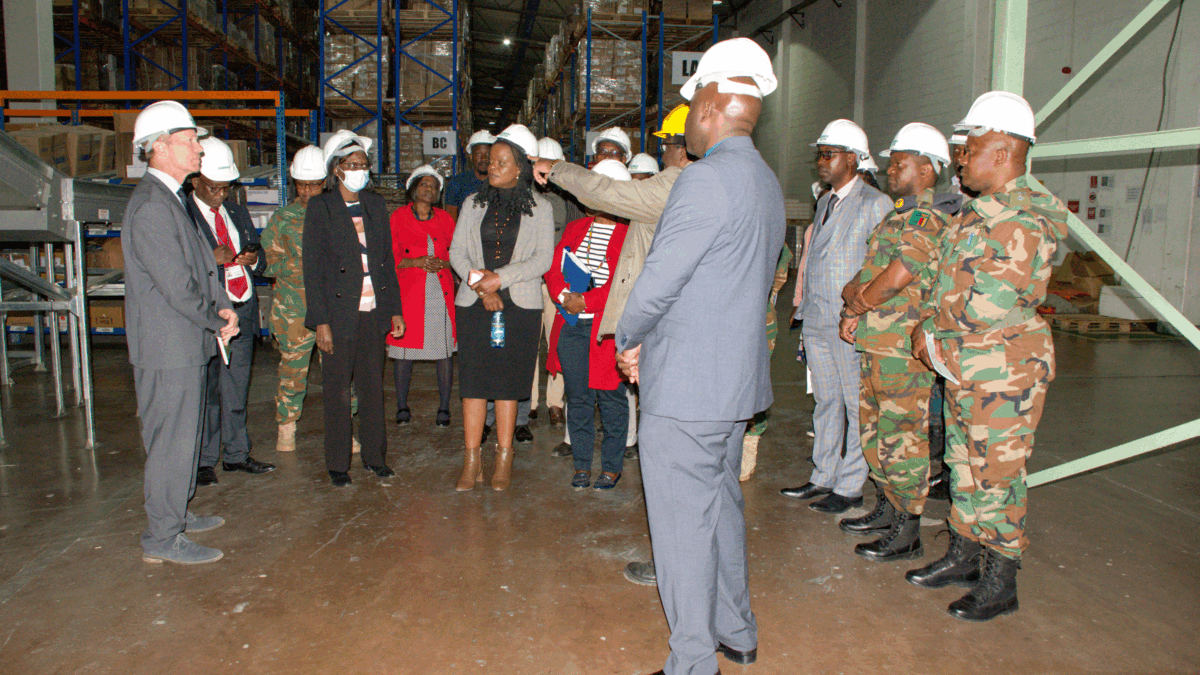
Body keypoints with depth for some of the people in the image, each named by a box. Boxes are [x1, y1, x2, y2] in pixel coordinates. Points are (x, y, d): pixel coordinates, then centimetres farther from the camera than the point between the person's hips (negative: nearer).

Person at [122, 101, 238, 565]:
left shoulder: (173, 200, 14)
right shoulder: (151, 206, -19)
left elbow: (201, 266, 17)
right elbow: (177, 287, -21)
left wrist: (222, 307, 1)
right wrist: (219, 321, -8)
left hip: (187, 347, 10)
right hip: (168, 350, -10)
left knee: (185, 435, 19)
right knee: (172, 441, -1)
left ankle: (175, 514, 34)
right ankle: (163, 538, 11)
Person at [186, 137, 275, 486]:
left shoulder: (238, 212, 17)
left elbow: (259, 258, 22)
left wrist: (253, 258, -1)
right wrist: (210, 259, -22)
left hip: (242, 312, 6)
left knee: (237, 389, 13)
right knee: (206, 391, 0)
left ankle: (236, 454, 23)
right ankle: (204, 461, 12)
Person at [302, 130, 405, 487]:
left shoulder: (375, 205, 10)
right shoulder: (320, 208, -3)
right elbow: (312, 268, -6)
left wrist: (394, 310, 8)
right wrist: (321, 321, -12)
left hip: (373, 312, 4)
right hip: (340, 314, -4)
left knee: (373, 386, 11)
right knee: (338, 391, 4)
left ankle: (375, 455, 24)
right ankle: (337, 464, 17)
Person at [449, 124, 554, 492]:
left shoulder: (540, 208, 5)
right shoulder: (473, 204, 13)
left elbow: (543, 259, -4)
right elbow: (456, 252, 6)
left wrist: (501, 277, -14)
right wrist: (481, 283, -10)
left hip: (520, 306, -2)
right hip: (473, 303, 2)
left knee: (508, 382, 1)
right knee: (472, 380, 0)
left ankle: (504, 459, 12)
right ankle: (471, 461, 8)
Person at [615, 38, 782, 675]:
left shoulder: (707, 179, -19)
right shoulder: (766, 182, 12)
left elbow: (658, 282, -20)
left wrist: (627, 341, 1)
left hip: (685, 385, -10)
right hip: (736, 379, 10)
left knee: (683, 525, 3)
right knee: (721, 507, 22)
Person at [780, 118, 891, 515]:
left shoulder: (875, 204, -7)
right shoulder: (824, 204, 17)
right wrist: (805, 309, 16)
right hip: (816, 321, 7)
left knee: (857, 406, 2)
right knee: (826, 402, 14)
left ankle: (850, 486, 11)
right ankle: (823, 478, 24)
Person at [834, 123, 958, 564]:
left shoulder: (929, 219, -14)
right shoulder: (898, 217, 18)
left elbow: (893, 281, -20)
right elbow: (859, 281, 17)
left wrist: (859, 300, -2)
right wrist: (852, 306, -1)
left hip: (902, 349, -10)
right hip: (876, 345, 10)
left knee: (901, 438, -3)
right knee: (875, 432, 17)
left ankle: (907, 534, 7)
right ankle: (887, 511, 32)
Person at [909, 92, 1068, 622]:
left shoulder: (1022, 220, -19)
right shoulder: (977, 212, 13)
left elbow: (987, 304, -25)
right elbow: (946, 281, 18)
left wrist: (934, 328, -9)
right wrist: (927, 327, 2)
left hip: (1005, 373, -10)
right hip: (965, 368, 10)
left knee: (996, 475, 1)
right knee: (964, 465, 18)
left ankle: (1000, 583, 15)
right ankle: (963, 556, 33)